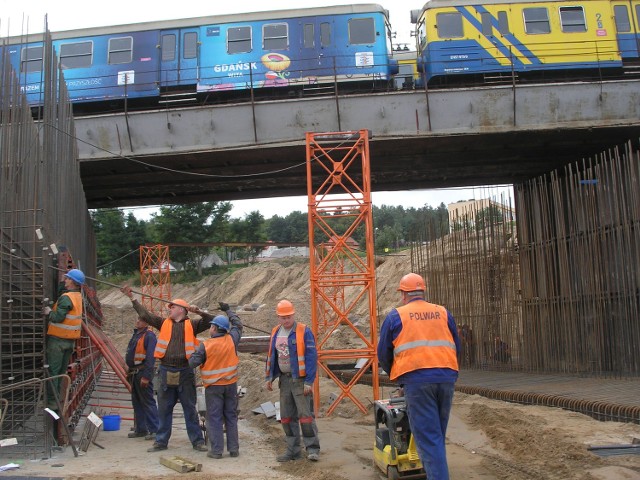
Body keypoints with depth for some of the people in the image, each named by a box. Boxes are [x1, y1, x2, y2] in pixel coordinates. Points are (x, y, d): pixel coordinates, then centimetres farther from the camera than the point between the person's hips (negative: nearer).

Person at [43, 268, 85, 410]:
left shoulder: (66, 297, -18)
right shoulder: (78, 296, 9)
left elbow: (58, 317, -22)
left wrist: (49, 312, -6)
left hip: (58, 339, -8)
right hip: (71, 339, 8)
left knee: (52, 371, -2)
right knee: (62, 371, 16)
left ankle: (52, 401, -2)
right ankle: (61, 398, 20)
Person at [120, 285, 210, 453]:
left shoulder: (191, 325, 0)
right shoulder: (164, 323, 8)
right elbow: (144, 314, 6)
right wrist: (132, 297, 3)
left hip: (185, 373, -3)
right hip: (166, 372, 3)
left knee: (190, 409, 6)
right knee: (163, 409, 11)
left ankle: (197, 441, 13)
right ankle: (161, 441, 22)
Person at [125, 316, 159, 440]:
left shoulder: (149, 336, -14)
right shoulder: (136, 334, 16)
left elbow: (151, 357, -20)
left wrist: (146, 376, -24)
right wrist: (130, 372, 18)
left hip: (142, 373, -10)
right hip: (134, 373, 10)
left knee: (148, 402, -7)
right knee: (137, 402, 13)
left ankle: (154, 430, -4)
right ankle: (141, 429, 21)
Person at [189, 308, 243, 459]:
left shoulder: (205, 345, -15)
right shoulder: (232, 340, -5)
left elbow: (192, 363, -12)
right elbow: (238, 324, 13)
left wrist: (193, 354, 10)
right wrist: (228, 310, 25)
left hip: (213, 386, -3)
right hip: (231, 384, 3)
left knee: (215, 418, 4)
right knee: (231, 416, 12)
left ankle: (216, 450, 4)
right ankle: (234, 449, 14)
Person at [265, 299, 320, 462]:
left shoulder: (304, 331, -11)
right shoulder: (275, 333, 9)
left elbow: (311, 356, -14)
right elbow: (271, 356, 18)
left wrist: (309, 381, -17)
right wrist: (269, 377, 12)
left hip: (300, 380, -7)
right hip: (284, 380, 7)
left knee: (305, 415, -7)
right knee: (287, 417, 10)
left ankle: (312, 449, 2)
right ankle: (293, 450, 20)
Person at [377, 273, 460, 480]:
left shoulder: (395, 316, 6)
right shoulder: (444, 313, 15)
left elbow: (383, 354, 11)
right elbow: (456, 347, 21)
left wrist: (395, 374, 28)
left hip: (416, 379, -4)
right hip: (446, 377, 4)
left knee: (428, 437, -2)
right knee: (438, 435, 17)